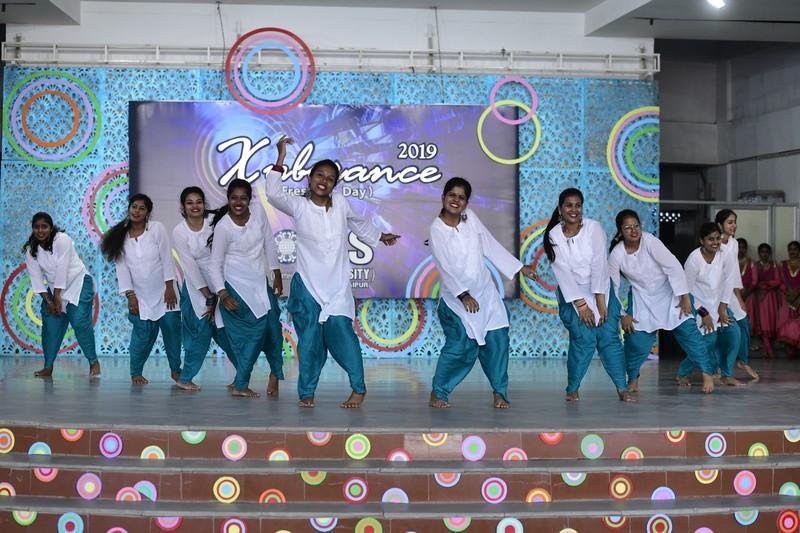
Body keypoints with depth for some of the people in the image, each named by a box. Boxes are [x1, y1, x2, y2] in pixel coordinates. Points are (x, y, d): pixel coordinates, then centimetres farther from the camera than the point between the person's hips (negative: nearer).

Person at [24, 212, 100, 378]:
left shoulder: (62, 240, -18)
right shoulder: (30, 250, -2)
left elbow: (62, 269, -20)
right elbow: (36, 278, -4)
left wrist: (57, 296, -19)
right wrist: (48, 300, -12)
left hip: (78, 283, -5)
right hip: (55, 288, 5)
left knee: (80, 322, -15)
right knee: (50, 325, -2)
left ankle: (94, 362, -5)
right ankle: (48, 367, 5)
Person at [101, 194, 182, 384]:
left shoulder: (156, 228, -4)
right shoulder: (120, 237, 3)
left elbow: (166, 258, -6)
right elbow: (122, 268, 1)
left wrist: (170, 287, -10)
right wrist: (130, 295, -5)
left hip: (164, 292, -1)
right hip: (141, 296, 1)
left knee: (172, 329, -2)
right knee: (144, 334, -6)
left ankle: (176, 369, 14)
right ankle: (136, 372, 12)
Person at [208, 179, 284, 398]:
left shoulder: (258, 212, -5)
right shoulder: (223, 226, -16)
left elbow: (269, 244, 6)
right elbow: (214, 264, -12)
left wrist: (277, 275, 7)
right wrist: (222, 294, -20)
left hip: (259, 281, 5)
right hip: (235, 284, -5)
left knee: (272, 326, 0)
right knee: (254, 328, -11)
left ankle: (276, 373, 26)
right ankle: (240, 385, 2)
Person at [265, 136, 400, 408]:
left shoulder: (340, 202, 5)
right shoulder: (298, 206, -4)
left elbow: (358, 222, 24)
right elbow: (273, 193, -22)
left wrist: (380, 236, 38)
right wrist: (281, 159, -25)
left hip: (337, 285, 1)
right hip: (307, 284, -1)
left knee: (340, 330, -11)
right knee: (309, 339, 1)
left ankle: (358, 388, 1)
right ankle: (306, 392, 16)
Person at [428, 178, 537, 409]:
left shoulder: (471, 218, 1)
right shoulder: (437, 229, -11)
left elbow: (491, 246, 9)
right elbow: (446, 268, -18)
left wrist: (519, 267, 10)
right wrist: (464, 296, -27)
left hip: (485, 292, 5)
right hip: (457, 297, -5)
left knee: (497, 340, 0)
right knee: (462, 346, -10)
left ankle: (499, 392, 14)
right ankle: (438, 393, 7)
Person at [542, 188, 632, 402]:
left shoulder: (593, 228, -9)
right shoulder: (554, 236, -7)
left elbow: (599, 265, -15)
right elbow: (563, 273, -11)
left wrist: (600, 302, -20)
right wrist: (581, 305, -16)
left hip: (600, 289, 1)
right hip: (572, 293, -1)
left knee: (609, 336, -10)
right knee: (584, 338, -15)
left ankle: (622, 388, -3)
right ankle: (572, 389, 0)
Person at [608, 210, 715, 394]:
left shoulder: (650, 241, -23)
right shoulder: (616, 255, -16)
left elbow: (674, 267, -22)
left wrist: (685, 297, -20)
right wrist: (622, 315, -6)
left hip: (668, 292, -1)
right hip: (642, 298, 1)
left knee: (687, 330, -8)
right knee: (636, 338, -7)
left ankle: (707, 373, 5)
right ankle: (633, 378, 16)